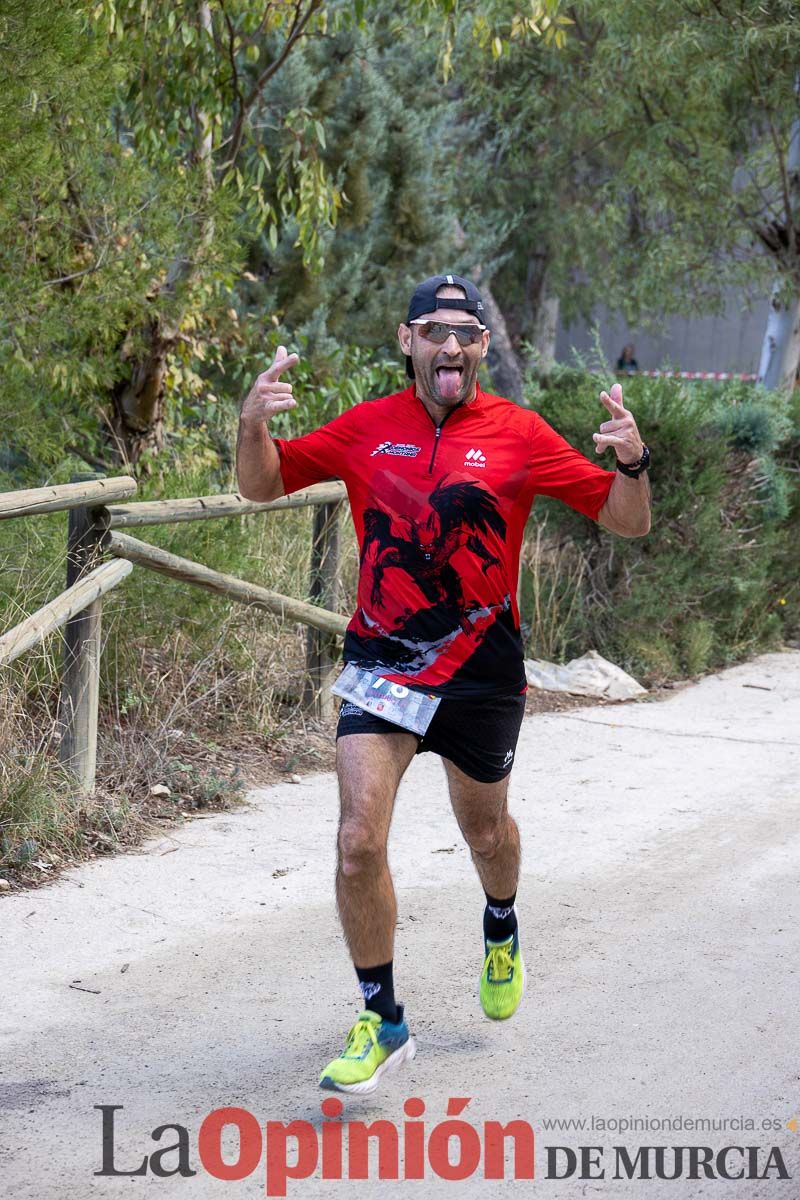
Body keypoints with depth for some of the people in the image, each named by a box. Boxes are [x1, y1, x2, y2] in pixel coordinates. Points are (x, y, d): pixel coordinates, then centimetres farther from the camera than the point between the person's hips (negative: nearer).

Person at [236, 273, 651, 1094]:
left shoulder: (517, 434, -5)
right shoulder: (366, 428, -1)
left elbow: (626, 522, -3)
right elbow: (262, 486, 7)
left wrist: (631, 463, -25)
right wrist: (253, 425, -14)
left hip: (481, 672, 0)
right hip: (381, 666, 0)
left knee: (485, 830, 19)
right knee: (358, 842, -13)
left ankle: (501, 931, 54)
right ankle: (382, 1023, 2)